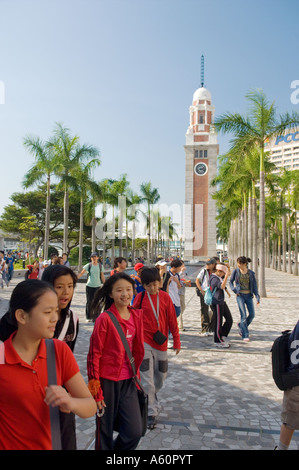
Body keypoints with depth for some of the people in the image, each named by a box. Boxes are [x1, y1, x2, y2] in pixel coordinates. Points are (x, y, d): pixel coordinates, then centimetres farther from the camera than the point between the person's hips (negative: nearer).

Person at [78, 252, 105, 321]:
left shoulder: (100, 266, 4)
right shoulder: (88, 265, 0)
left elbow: (102, 276, 9)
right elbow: (81, 273, -5)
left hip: (98, 286, 0)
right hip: (89, 285, 0)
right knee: (89, 301, 5)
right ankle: (88, 317, 16)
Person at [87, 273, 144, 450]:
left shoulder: (137, 315, 1)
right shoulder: (104, 319, -14)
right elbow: (94, 355, -11)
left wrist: (135, 374, 14)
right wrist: (95, 390, -11)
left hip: (128, 382, 5)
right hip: (107, 381, -4)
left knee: (135, 431, 4)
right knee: (105, 431, 10)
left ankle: (117, 448, 31)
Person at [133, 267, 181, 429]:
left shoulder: (165, 297, -2)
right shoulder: (140, 297, -7)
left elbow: (172, 320, 3)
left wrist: (176, 341, 5)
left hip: (161, 343, 3)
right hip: (144, 342, -3)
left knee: (161, 376, 17)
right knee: (147, 380, -3)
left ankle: (151, 396, 45)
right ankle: (151, 413, 9)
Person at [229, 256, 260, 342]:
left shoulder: (251, 273, 2)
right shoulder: (236, 271, -1)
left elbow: (254, 285, 3)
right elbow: (231, 281, 10)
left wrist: (257, 296, -7)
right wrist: (234, 289, -5)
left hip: (249, 295, 2)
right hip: (240, 295, -2)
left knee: (252, 314, 0)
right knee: (243, 315, -9)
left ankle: (241, 326, 27)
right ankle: (245, 335, -1)